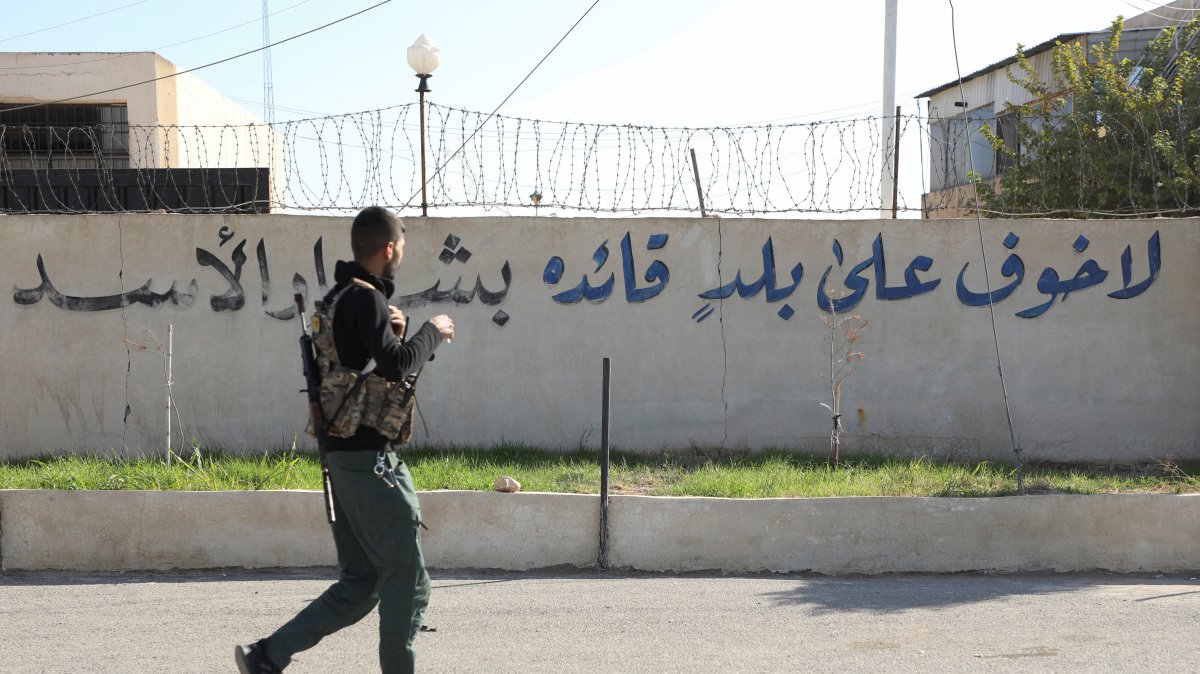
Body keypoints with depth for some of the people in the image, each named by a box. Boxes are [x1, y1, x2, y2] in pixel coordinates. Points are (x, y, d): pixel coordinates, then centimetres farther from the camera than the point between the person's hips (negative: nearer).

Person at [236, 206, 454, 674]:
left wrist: (392, 331, 9)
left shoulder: (336, 299, 17)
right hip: (371, 455, -10)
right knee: (408, 581, -2)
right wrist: (431, 332, -9)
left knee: (360, 583, 12)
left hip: (344, 454, 10)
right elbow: (396, 366, -25)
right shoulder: (366, 298, -13)